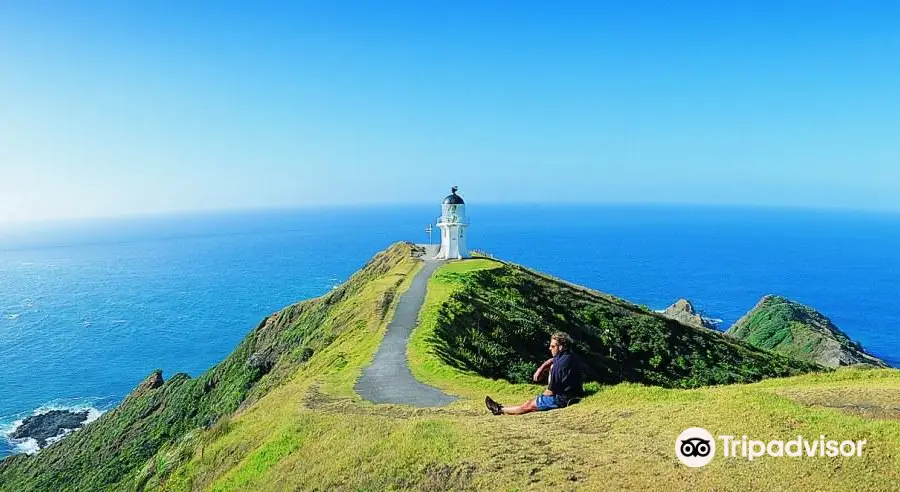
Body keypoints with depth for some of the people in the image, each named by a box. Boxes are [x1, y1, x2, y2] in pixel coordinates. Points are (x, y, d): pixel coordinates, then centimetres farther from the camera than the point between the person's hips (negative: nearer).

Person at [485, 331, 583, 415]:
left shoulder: (560, 364, -26)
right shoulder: (570, 356, 3)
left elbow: (551, 391, -21)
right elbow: (551, 361, 23)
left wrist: (542, 396, 0)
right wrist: (540, 369, 5)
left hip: (563, 399, -10)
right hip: (573, 393, 10)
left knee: (528, 405, 0)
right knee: (552, 367, 20)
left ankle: (500, 410, 21)